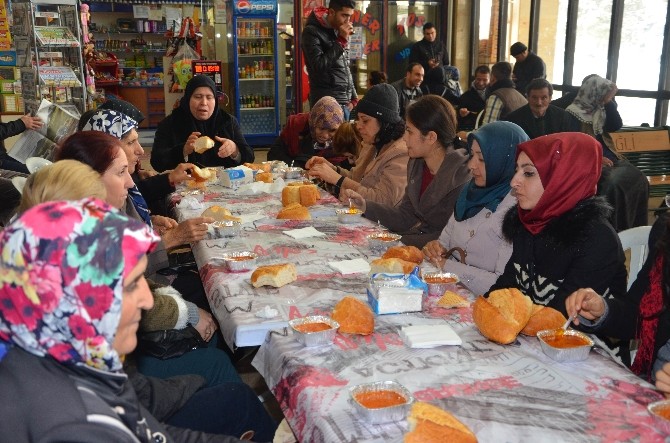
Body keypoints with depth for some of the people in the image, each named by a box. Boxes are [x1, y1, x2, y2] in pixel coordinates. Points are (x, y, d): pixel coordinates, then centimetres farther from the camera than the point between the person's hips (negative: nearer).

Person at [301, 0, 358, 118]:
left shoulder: (340, 32, 14)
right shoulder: (312, 32, -8)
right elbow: (319, 66, -19)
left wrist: (353, 97, 13)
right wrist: (341, 41, -17)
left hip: (345, 103, 7)